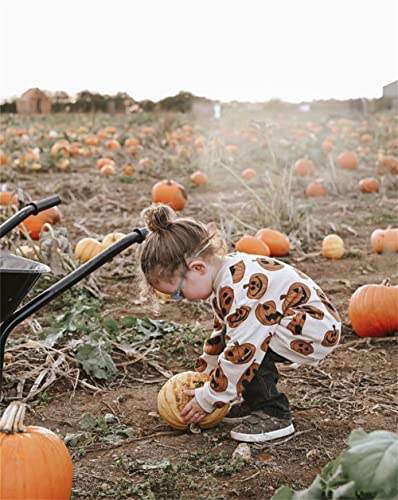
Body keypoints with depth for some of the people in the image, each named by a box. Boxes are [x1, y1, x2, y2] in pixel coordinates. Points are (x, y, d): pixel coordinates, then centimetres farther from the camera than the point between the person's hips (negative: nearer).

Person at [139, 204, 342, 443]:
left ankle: (275, 415, -9)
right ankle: (257, 400, 13)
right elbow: (221, 331, 18)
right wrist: (202, 373, 21)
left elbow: (241, 351, -26)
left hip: (318, 331, -10)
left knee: (240, 342, -21)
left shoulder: (239, 289, -28)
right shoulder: (228, 273, 4)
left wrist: (207, 399, -15)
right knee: (229, 336, 3)